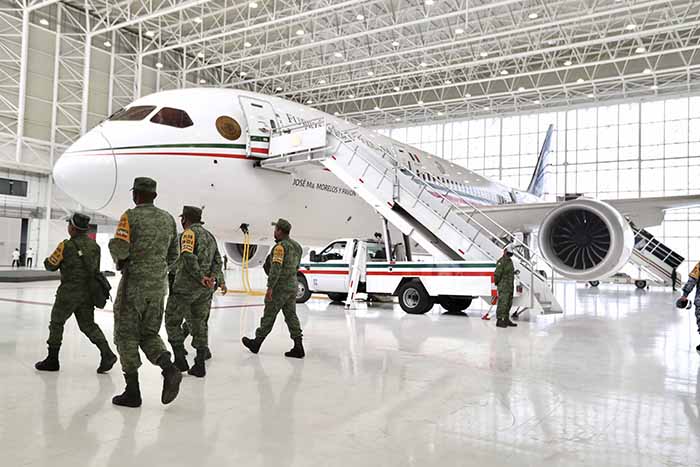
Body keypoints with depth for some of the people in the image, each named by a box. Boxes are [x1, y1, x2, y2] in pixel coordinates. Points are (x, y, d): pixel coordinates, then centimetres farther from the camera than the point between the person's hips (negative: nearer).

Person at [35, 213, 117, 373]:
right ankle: (107, 353, -5)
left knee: (57, 322, 13)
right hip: (89, 292, 5)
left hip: (69, 292, -5)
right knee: (88, 324, 11)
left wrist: (47, 260, 20)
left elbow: (51, 265, -2)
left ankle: (52, 360, 22)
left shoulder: (66, 246, -13)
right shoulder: (95, 245, 5)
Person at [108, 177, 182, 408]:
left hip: (134, 284, -5)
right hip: (158, 286, 5)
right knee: (149, 334, 16)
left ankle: (132, 391, 9)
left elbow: (119, 248, -18)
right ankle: (169, 369, -8)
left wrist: (119, 259, 4)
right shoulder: (168, 219, 9)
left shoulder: (131, 216, -8)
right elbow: (172, 255, 12)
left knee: (127, 335, 6)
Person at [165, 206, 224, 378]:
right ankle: (200, 365, 12)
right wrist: (213, 277, -2)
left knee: (172, 321, 6)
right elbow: (217, 261, 11)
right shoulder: (210, 236, 18)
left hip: (185, 286, -7)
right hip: (205, 289, 7)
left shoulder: (189, 233, -6)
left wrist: (200, 277, -19)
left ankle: (180, 360, 4)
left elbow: (189, 257, -21)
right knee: (199, 323, 11)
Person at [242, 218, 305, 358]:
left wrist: (270, 287, -24)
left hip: (279, 287, -8)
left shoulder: (280, 246, -15)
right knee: (291, 316, 7)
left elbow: (276, 267, -23)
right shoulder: (297, 246, 12)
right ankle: (298, 347, 2)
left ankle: (256, 343, 19)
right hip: (292, 286, 8)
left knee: (269, 315, 4)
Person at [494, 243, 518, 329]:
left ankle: (506, 320, 20)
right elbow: (497, 274, -17)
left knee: (508, 303, 13)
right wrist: (497, 283, -8)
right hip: (503, 287, -9)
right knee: (502, 303, -9)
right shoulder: (501, 261, -15)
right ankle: (499, 321, -4)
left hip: (509, 287, 10)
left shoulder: (510, 261, 15)